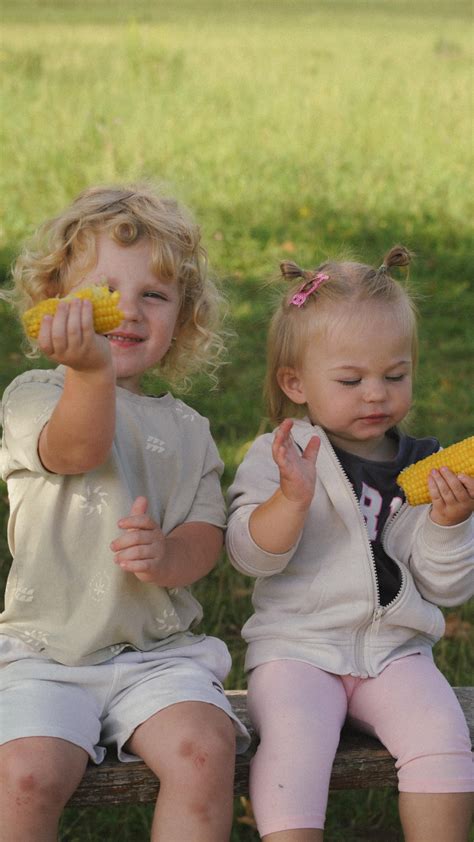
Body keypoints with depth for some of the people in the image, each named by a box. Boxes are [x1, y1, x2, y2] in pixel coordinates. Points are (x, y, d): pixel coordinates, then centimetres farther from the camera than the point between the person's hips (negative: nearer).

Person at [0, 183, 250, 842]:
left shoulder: (185, 429, 14)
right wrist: (90, 369, -43)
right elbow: (77, 450, -22)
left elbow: (206, 535, 6)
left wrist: (168, 555, -19)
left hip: (158, 652, 3)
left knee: (203, 750, -26)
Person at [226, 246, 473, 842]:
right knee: (292, 742, -29)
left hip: (395, 651, 2)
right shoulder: (278, 456, 0)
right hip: (296, 649, -2)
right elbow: (250, 556, -10)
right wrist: (292, 497, -26)